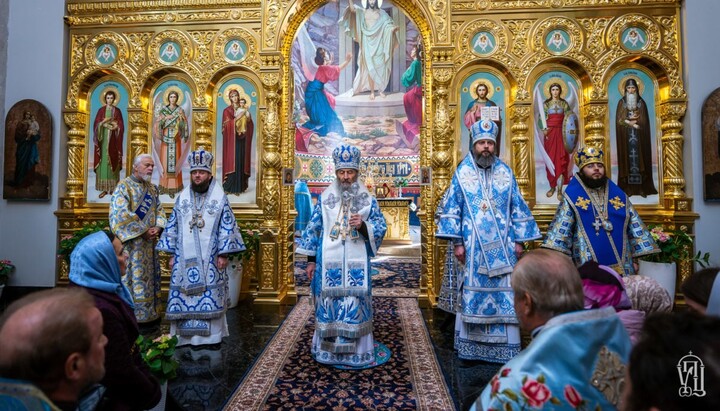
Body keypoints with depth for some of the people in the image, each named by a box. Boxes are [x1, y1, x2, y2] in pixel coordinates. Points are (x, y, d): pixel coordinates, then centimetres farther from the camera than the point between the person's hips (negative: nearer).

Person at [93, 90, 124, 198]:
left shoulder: (117, 111, 7)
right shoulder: (101, 110, 8)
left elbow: (121, 126, 1)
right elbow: (96, 125, 2)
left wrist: (115, 127, -18)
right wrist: (103, 122, -16)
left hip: (113, 140, -1)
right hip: (103, 139, 1)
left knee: (113, 162, -2)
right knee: (103, 162, -2)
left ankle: (113, 188, 4)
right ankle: (104, 188, 1)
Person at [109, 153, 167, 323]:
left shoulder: (152, 188, 14)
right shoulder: (124, 186, -7)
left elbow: (159, 210, 13)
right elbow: (121, 214, -16)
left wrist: (157, 228, -7)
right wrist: (144, 231, -16)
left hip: (149, 242, 7)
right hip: (131, 242, -7)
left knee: (150, 276, 10)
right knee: (133, 276, -2)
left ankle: (149, 313, 20)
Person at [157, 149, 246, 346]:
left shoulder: (220, 199, -1)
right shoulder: (182, 198, 8)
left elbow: (227, 227, -3)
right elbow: (172, 227, 11)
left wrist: (223, 254, -9)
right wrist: (172, 254, 6)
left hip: (210, 258, -3)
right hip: (185, 258, 3)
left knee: (211, 296, 0)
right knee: (184, 295, 5)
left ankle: (212, 335, 13)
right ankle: (186, 336, 16)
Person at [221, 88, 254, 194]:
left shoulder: (244, 110, 12)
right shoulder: (227, 110, 3)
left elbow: (250, 125, 6)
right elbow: (228, 124, -11)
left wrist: (247, 117, -12)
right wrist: (238, 117, -16)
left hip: (242, 140, 3)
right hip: (231, 140, -3)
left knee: (241, 161, 1)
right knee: (231, 161, -7)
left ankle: (240, 186, 7)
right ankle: (230, 186, -2)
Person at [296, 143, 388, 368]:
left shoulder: (368, 200, 3)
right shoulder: (325, 198, 4)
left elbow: (381, 228, 2)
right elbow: (313, 228, 6)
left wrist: (363, 226, -19)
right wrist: (311, 260, 4)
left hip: (356, 264, 0)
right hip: (329, 263, 1)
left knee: (356, 304, 1)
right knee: (329, 303, 6)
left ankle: (357, 350, 17)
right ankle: (328, 349, 22)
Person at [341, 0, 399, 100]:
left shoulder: (382, 13, 8)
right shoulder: (362, 12, 8)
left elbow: (389, 24, -1)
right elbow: (352, 9, -6)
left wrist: (394, 28, -21)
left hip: (379, 44, 1)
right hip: (368, 44, 0)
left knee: (381, 67, -1)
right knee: (370, 69, -1)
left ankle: (380, 89, 12)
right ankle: (372, 92, 3)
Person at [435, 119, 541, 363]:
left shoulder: (506, 173, 7)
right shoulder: (462, 173, 1)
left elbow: (518, 208, 10)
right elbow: (450, 210, -1)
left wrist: (519, 240, 5)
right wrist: (456, 243, -6)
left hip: (503, 248, 2)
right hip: (473, 249, -2)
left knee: (505, 297, 5)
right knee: (471, 296, 4)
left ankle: (505, 348, 17)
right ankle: (469, 349, 17)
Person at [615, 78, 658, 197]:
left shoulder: (641, 102, 7)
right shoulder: (621, 102, 6)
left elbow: (644, 121, 2)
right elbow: (619, 120, 0)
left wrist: (628, 120, -10)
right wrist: (633, 120, -10)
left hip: (639, 137, 1)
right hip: (626, 137, 0)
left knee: (639, 158, -2)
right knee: (627, 158, -3)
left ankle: (642, 187, 1)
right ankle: (627, 188, -1)